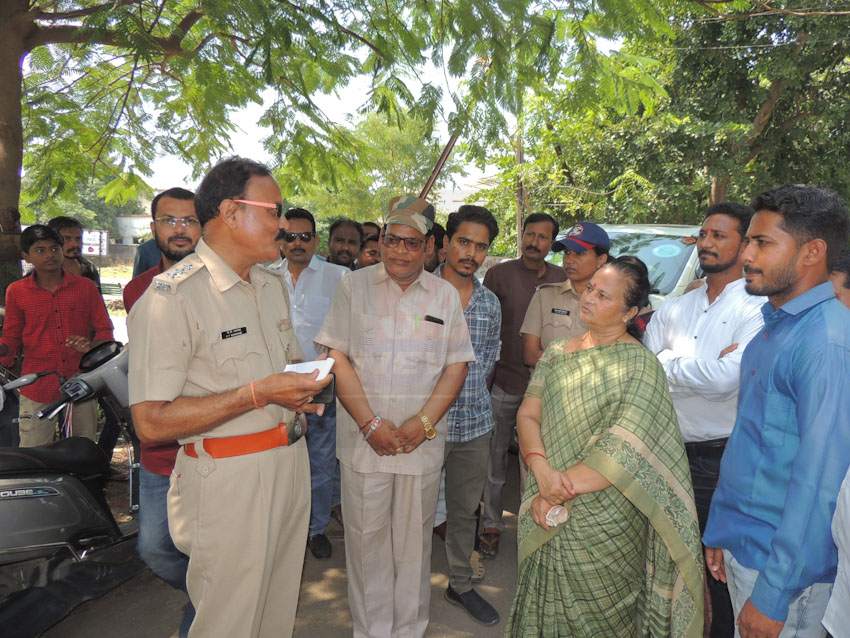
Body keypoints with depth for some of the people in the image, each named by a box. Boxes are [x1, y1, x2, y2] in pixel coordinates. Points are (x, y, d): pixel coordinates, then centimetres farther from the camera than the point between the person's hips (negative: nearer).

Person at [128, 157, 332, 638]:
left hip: (290, 460, 7)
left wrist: (303, 383, -1)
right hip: (229, 476, -7)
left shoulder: (273, 283, 10)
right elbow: (151, 423, -20)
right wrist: (257, 394, -25)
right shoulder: (171, 298, -17)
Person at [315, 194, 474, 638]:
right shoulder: (353, 286, 1)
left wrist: (423, 423, -9)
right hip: (363, 440, -1)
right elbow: (337, 358, -4)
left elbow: (456, 366, 3)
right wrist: (371, 424, -11)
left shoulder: (445, 294, 5)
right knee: (366, 540, 10)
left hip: (422, 442, 1)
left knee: (414, 542, 12)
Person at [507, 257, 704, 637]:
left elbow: (626, 449, -20)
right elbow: (527, 415, -1)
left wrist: (560, 492, -17)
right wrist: (541, 467, -19)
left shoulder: (640, 365, -11)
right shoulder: (557, 354, 5)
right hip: (550, 521, 4)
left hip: (606, 521, -4)